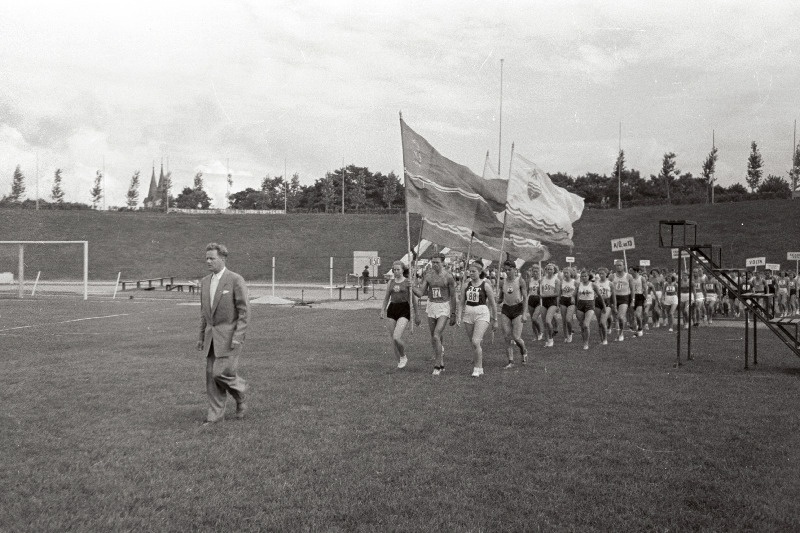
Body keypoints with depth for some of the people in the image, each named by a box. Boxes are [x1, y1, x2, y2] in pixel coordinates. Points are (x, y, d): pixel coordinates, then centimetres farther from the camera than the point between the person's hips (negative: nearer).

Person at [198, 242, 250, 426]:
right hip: (211, 335, 7)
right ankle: (215, 414, 14)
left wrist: (238, 336, -18)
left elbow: (244, 311, -12)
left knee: (221, 373, -12)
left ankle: (240, 397, 16)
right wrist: (201, 336, 16)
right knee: (211, 374, 5)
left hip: (229, 335, -6)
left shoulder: (236, 280, -10)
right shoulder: (205, 281, 11)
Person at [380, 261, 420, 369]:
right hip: (392, 309, 5)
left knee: (396, 338, -18)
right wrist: (383, 310, 6)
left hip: (404, 310, -5)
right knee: (393, 339, 5)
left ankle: (403, 356, 8)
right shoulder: (391, 282, 10)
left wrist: (416, 314, 6)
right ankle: (399, 361, 22)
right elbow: (386, 298, 19)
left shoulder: (408, 282, 0)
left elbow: (413, 299, 4)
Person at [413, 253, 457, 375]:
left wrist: (453, 314, -1)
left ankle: (438, 366, -6)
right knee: (433, 337, 9)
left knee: (436, 336, -16)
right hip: (431, 306, 5)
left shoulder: (448, 276, -8)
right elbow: (420, 293, 1)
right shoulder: (427, 275, 2)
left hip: (444, 307, -5)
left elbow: (453, 296, -2)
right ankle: (441, 364, 24)